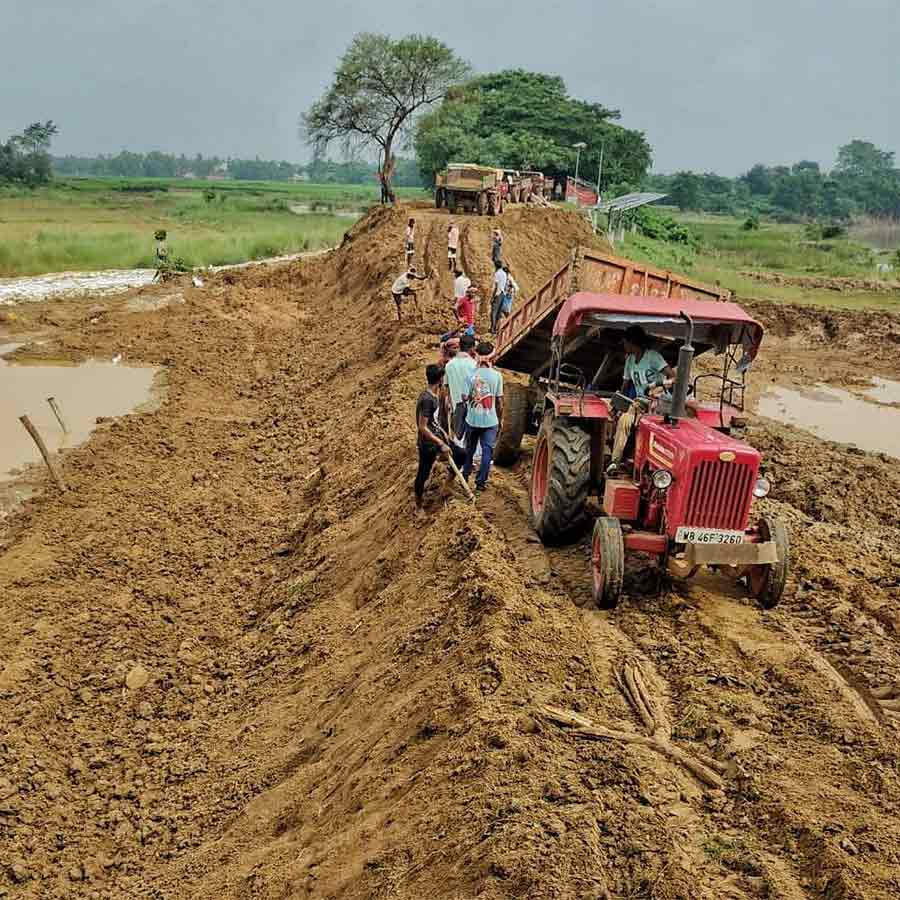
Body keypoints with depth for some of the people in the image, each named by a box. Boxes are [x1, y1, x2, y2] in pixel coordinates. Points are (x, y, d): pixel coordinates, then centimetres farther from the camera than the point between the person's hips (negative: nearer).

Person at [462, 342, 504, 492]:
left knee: (470, 449, 20)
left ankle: (465, 476, 33)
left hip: (472, 419, 2)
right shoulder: (496, 375, -9)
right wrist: (500, 420, 7)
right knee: (487, 451, 7)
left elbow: (465, 397, -8)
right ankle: (481, 482, 9)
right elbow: (499, 400, -5)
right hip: (490, 420, -2)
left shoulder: (471, 374, -8)